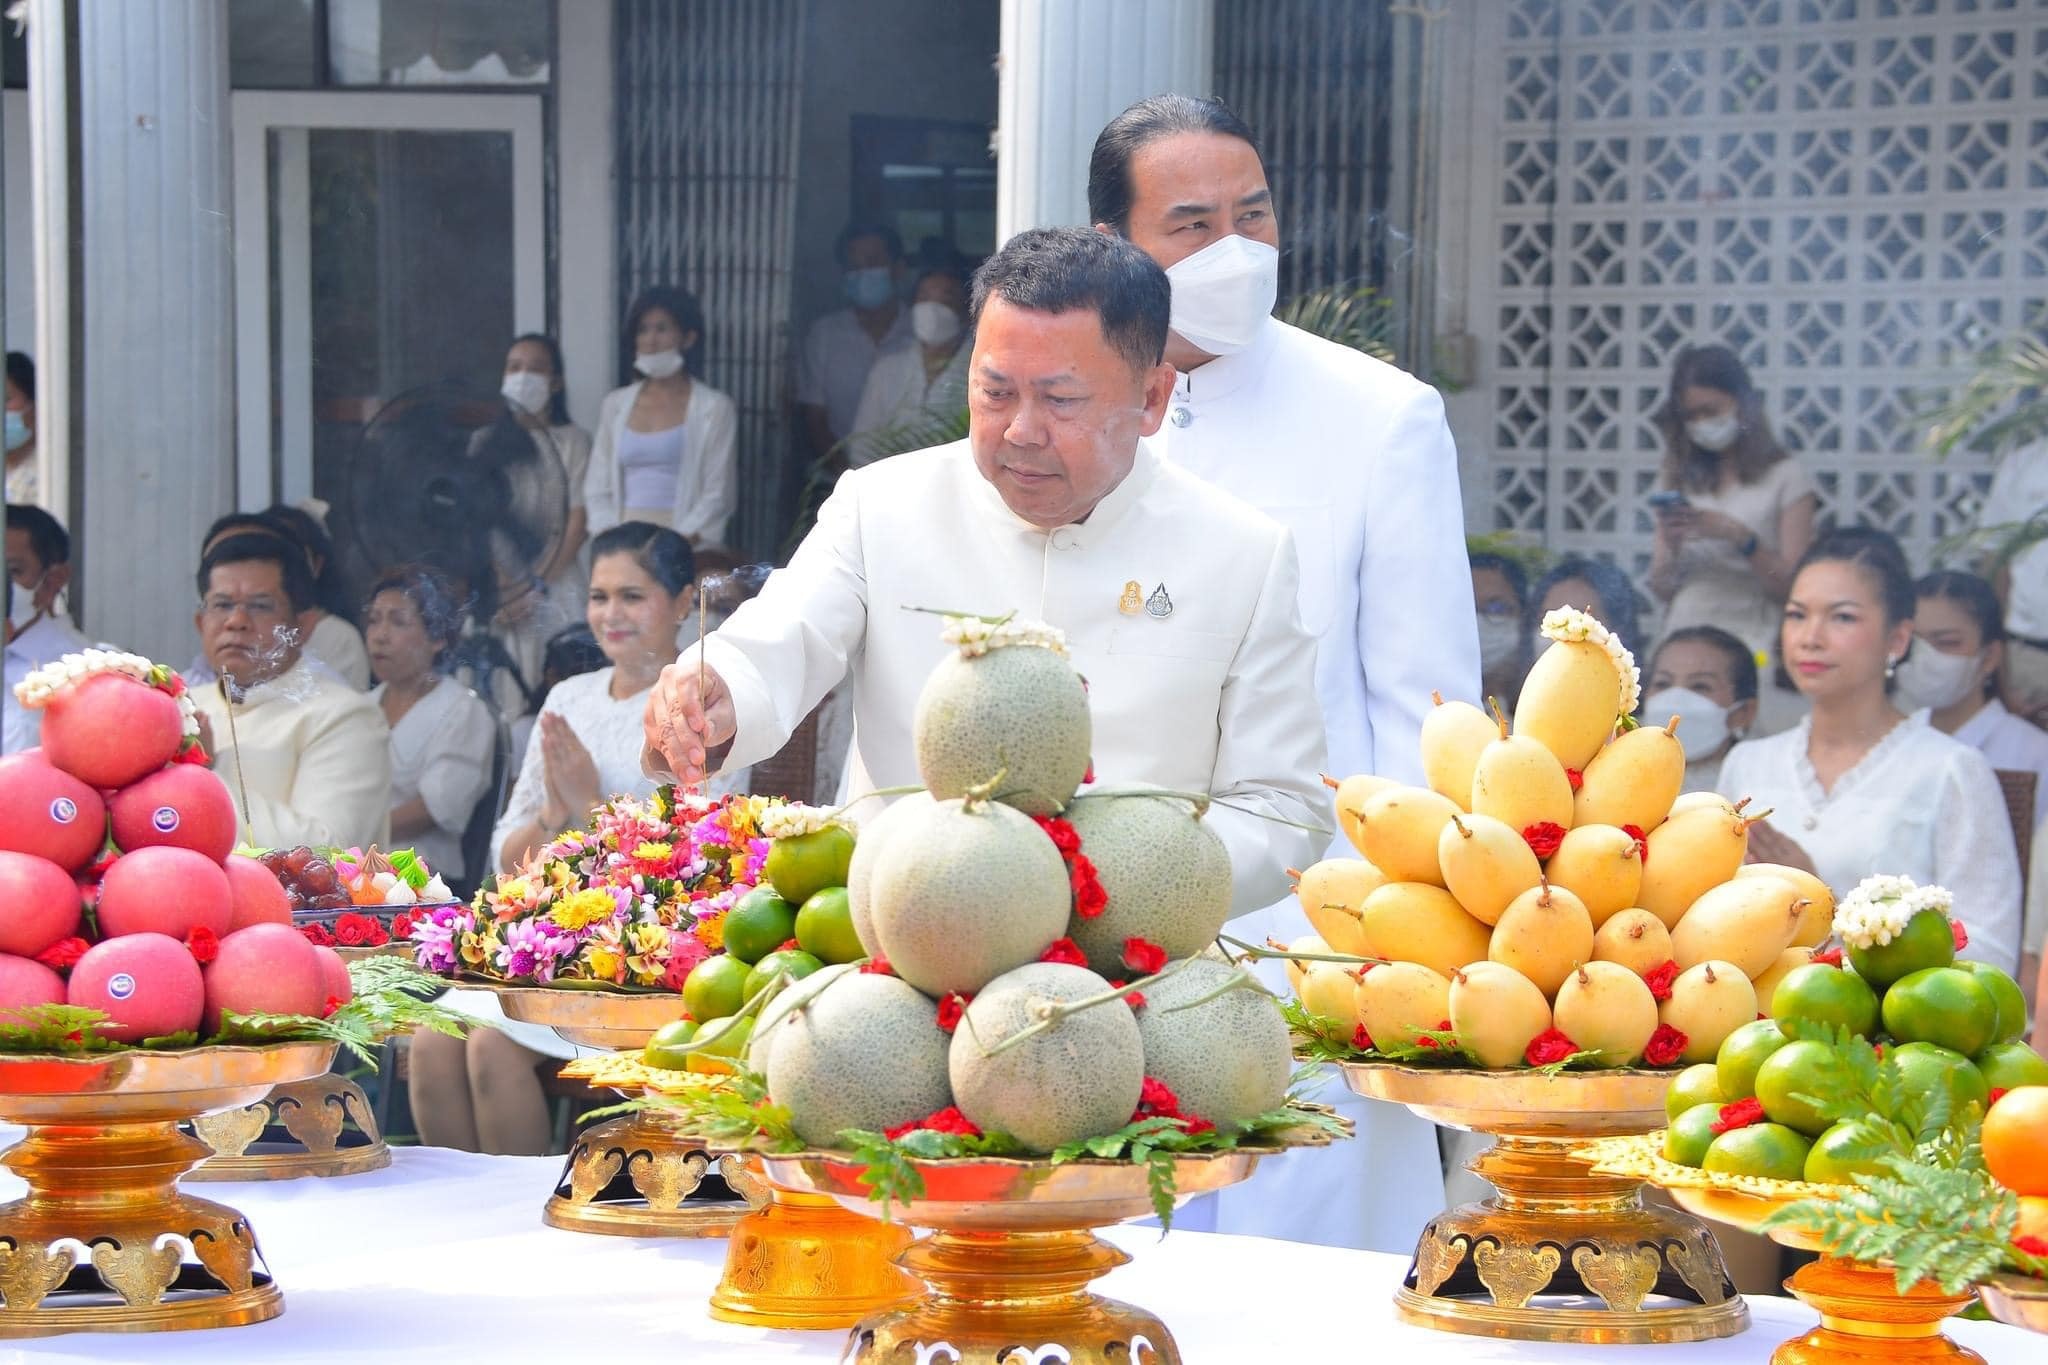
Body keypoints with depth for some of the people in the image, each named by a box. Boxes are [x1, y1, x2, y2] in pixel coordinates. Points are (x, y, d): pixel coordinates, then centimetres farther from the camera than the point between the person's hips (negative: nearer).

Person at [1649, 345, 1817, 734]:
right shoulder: (1678, 482, 14)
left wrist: (1740, 537, -16)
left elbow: (1793, 589, -4)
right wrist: (1671, 546, -8)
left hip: (1753, 647, -3)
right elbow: (1661, 590, 11)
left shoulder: (1785, 478, 3)